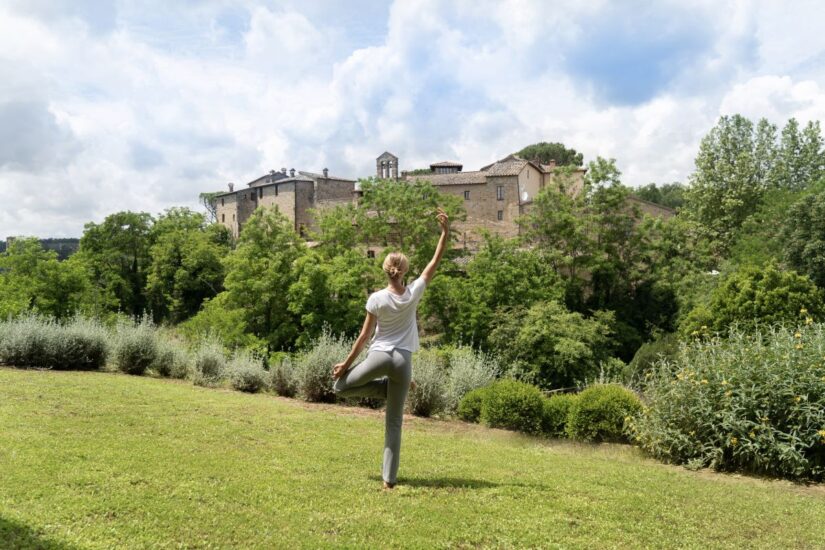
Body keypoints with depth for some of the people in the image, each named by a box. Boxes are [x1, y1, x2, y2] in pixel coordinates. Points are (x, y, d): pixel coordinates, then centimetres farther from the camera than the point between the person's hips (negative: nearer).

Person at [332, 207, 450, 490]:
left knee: (340, 386, 18)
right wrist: (445, 232, 5)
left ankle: (385, 388, 5)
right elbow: (435, 261, 6)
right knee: (394, 423, 9)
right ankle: (389, 478, 5)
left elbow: (364, 335, -3)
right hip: (403, 361, 3)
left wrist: (347, 363, 5)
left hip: (379, 356, -3)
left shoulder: (376, 299, -5)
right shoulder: (414, 293, -1)